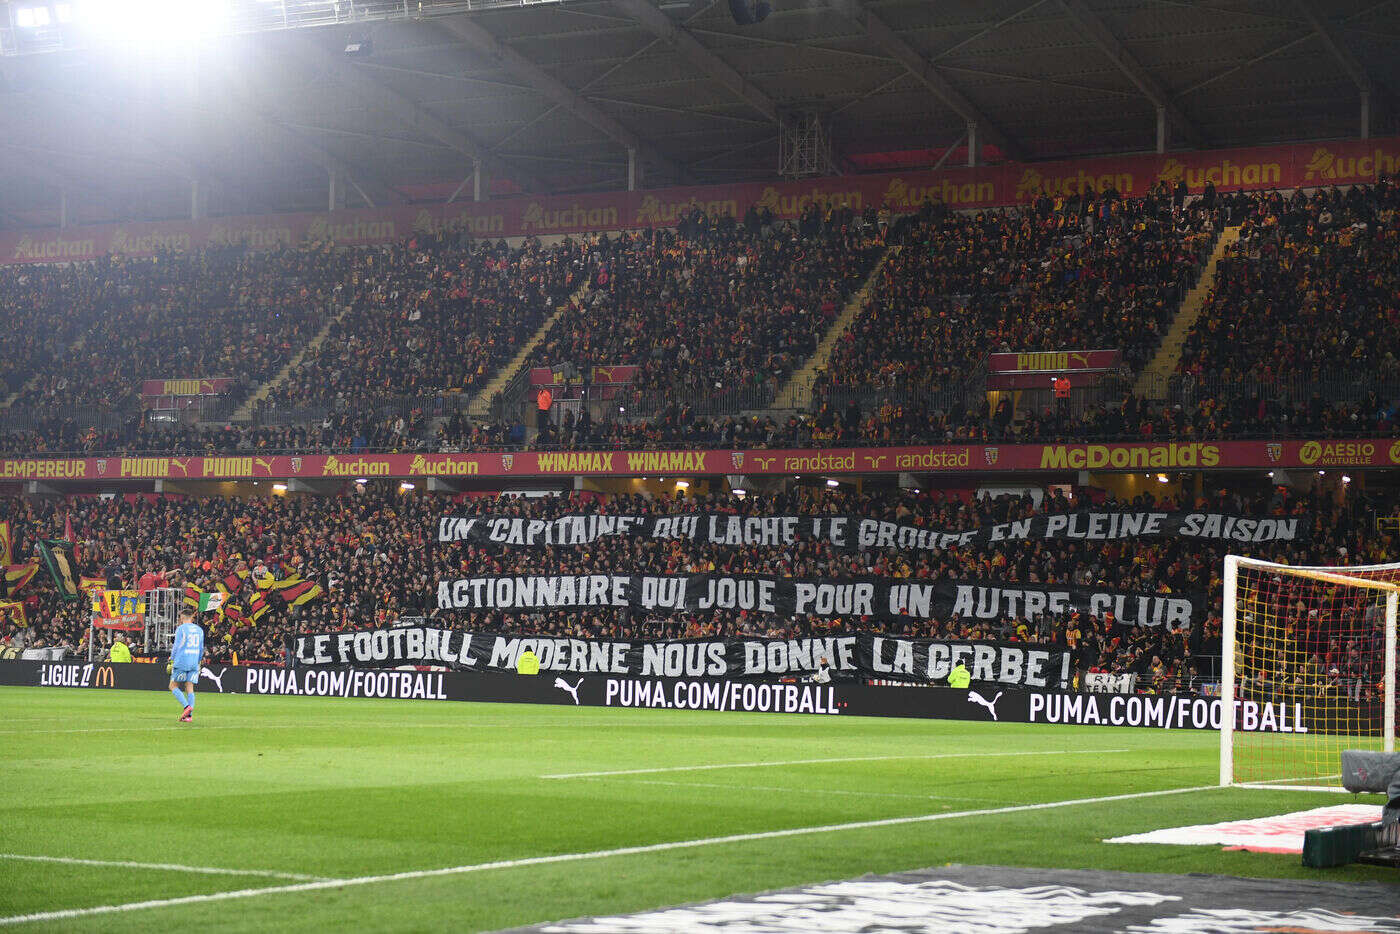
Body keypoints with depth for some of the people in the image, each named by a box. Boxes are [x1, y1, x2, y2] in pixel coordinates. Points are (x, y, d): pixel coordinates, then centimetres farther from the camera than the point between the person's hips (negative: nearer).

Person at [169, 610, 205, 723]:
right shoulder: (199, 630, 13)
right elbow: (201, 649, 17)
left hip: (181, 662, -5)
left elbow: (176, 647, -7)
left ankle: (187, 707, -15)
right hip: (194, 663, 5)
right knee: (190, 688, 4)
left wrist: (171, 662, -1)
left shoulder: (181, 629, -4)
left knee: (173, 686, 4)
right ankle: (189, 715, -6)